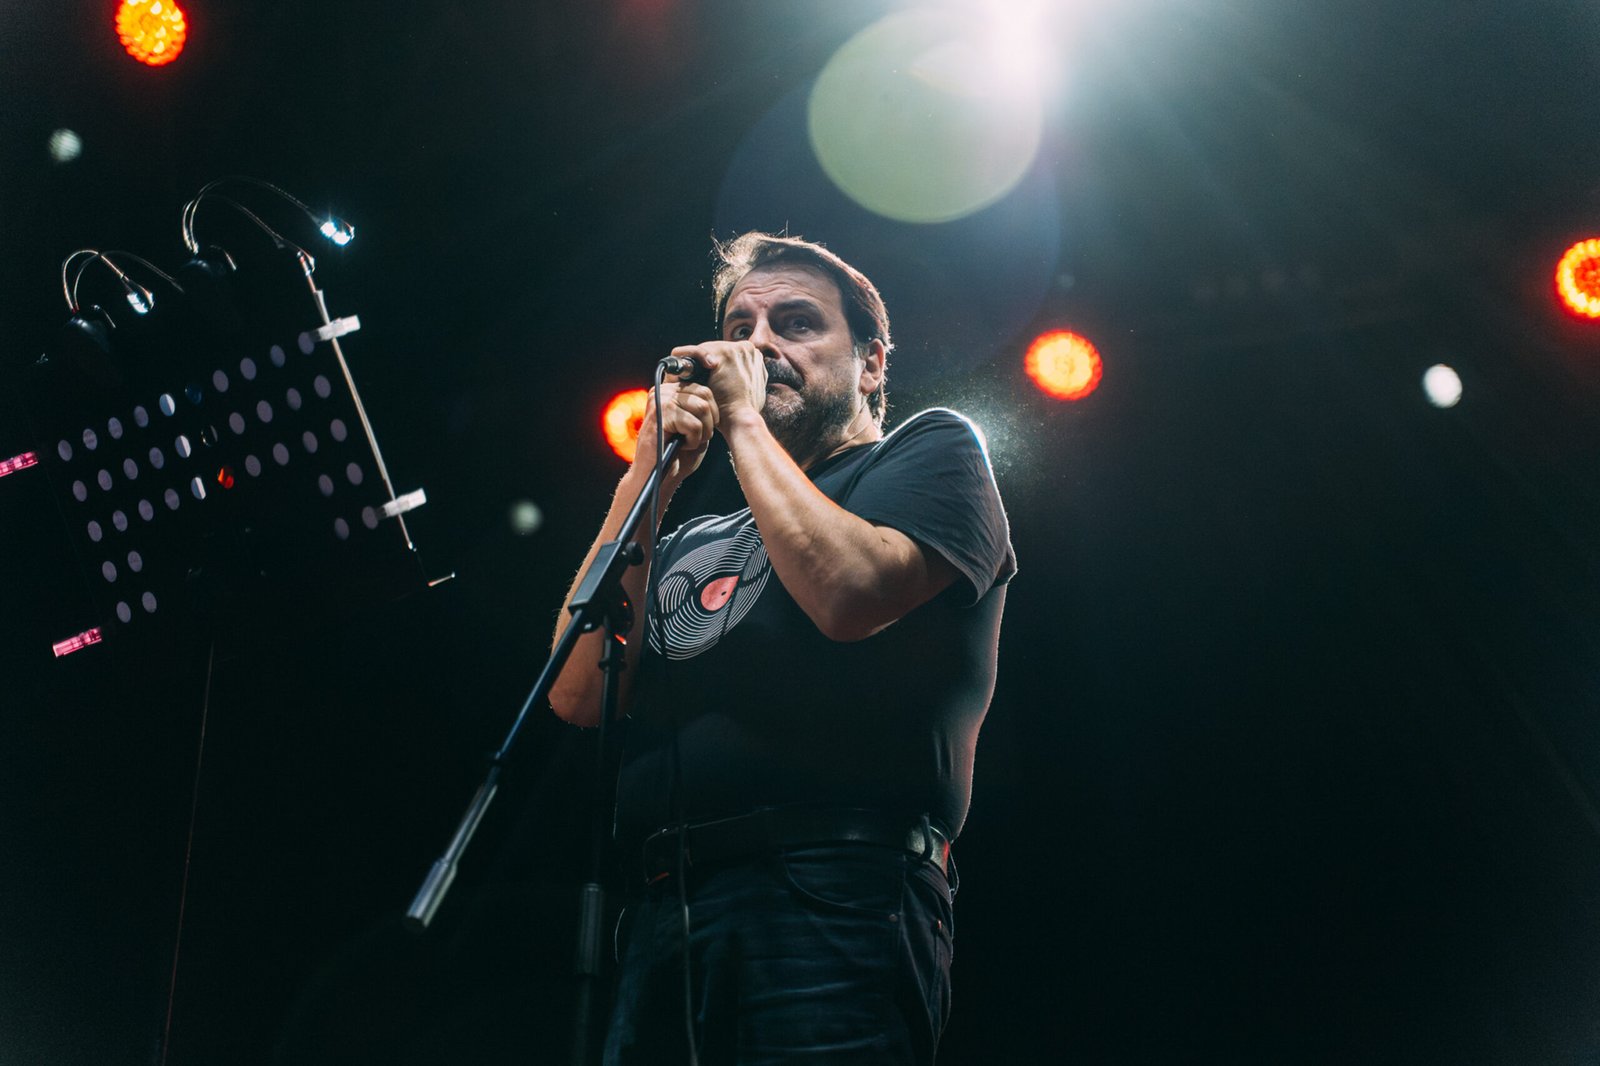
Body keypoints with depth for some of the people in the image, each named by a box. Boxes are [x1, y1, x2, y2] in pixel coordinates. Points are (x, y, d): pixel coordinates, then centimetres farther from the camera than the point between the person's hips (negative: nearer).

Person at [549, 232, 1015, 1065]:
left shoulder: (931, 449, 11)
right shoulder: (694, 543, 25)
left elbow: (847, 592, -11)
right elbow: (579, 696, 9)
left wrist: (744, 421, 1)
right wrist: (649, 477, 7)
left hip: (830, 900, -5)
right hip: (661, 920, 5)